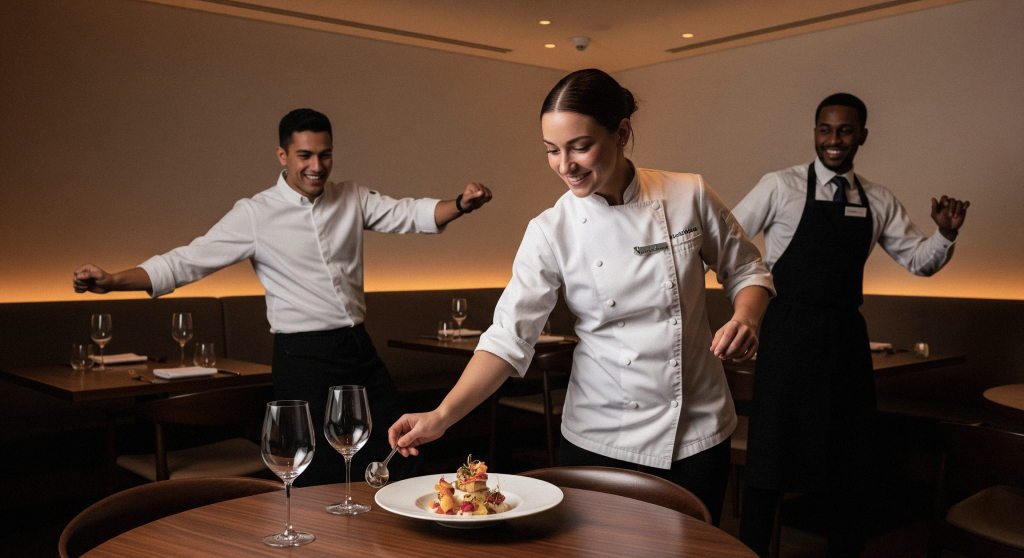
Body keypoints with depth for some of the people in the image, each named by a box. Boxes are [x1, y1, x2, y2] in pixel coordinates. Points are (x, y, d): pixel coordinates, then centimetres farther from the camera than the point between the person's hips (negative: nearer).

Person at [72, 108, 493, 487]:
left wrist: (461, 204, -17)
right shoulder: (254, 215, -5)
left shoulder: (352, 199, 7)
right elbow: (185, 262, -8)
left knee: (399, 467, 9)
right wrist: (112, 280, -20)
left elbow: (411, 214, 3)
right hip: (304, 359, -4)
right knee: (321, 482, 1)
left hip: (360, 350, 5)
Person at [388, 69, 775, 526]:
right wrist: (443, 414, -25)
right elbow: (510, 336, -14)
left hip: (698, 435, 1)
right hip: (598, 440, 0)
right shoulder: (552, 232, -11)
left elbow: (745, 270, 6)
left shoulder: (689, 196, -8)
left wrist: (745, 319, -15)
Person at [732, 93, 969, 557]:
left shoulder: (879, 202, 11)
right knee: (770, 455, 2)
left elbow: (918, 261, 14)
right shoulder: (780, 187, -2)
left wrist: (946, 233, -4)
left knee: (849, 465, 14)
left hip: (847, 338, 5)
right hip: (789, 335, -4)